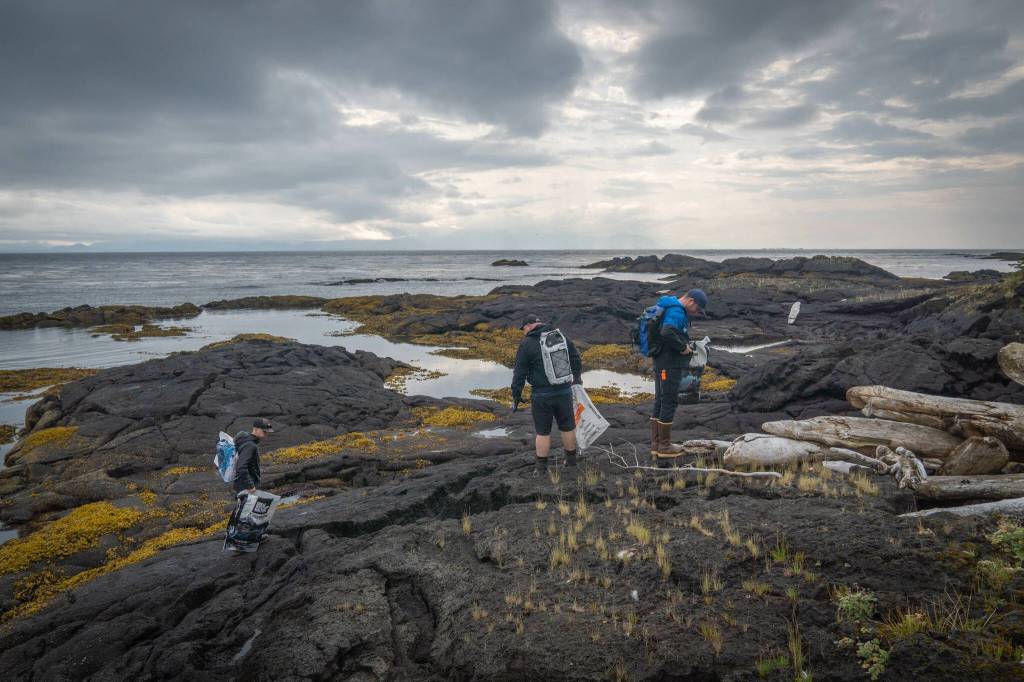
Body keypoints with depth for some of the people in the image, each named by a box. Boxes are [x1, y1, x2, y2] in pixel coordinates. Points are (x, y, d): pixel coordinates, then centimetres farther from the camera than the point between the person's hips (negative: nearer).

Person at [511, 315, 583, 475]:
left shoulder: (526, 344, -7)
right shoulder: (560, 335, 6)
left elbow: (520, 373, -7)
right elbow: (575, 358, 14)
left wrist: (516, 396, 0)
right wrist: (577, 376, 29)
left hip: (541, 395, -4)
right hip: (564, 391, 4)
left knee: (543, 431, 6)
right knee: (568, 427, 16)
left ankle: (541, 466, 13)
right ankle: (571, 459, 29)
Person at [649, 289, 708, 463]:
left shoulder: (673, 309, 16)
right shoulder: (677, 312, -17)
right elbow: (667, 333, -34)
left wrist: (685, 345, 10)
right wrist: (682, 347, -19)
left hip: (661, 363, 10)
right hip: (670, 364, -10)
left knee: (660, 402, 12)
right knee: (669, 403, -3)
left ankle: (656, 444, 17)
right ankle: (665, 446, 4)